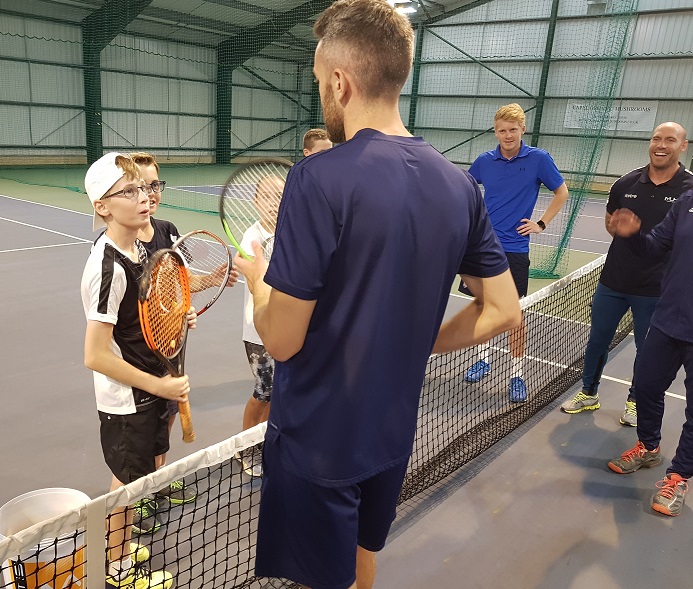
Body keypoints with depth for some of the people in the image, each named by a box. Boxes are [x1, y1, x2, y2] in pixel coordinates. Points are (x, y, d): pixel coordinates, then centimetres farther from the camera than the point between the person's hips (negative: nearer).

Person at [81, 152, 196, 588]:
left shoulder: (139, 250, 0)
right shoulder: (109, 268, -27)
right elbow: (95, 357, -26)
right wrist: (157, 385, -20)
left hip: (151, 389, 8)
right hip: (126, 400, -8)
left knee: (137, 477, 24)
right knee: (127, 483, 12)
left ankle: (121, 545, 48)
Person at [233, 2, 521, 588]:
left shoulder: (319, 178, -24)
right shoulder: (460, 184, -4)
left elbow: (282, 340, -21)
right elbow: (503, 311, 2)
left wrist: (257, 278, -1)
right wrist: (411, 345, 7)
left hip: (316, 438, -6)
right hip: (393, 432, 6)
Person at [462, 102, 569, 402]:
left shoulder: (539, 159, -4)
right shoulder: (485, 161, 3)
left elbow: (561, 192, 8)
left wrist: (542, 223, 0)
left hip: (514, 249, -3)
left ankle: (517, 374, 13)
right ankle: (484, 358, 31)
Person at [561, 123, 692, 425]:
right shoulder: (626, 183, 0)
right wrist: (630, 239, 2)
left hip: (656, 288, -2)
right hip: (613, 280, 3)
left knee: (647, 349, 12)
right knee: (597, 339, 13)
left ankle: (635, 402, 34)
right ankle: (588, 393, 32)